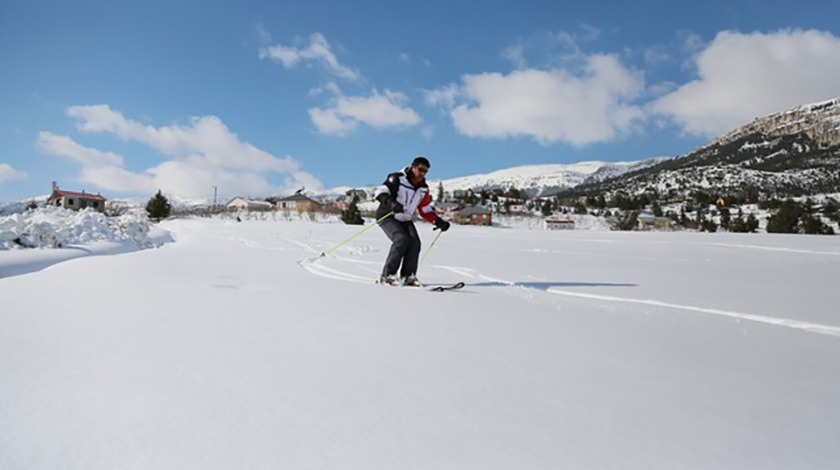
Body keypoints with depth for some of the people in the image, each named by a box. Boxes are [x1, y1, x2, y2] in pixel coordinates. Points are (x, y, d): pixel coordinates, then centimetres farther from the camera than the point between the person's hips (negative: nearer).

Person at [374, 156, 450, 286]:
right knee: (402, 239, -26)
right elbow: (380, 192, -24)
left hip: (405, 220, 6)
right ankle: (387, 275, -18)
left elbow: (425, 210, 13)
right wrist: (391, 203, -43)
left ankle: (408, 276, -7)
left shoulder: (423, 188, 5)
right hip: (387, 217, -6)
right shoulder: (397, 179, -15)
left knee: (415, 243, -15)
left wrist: (438, 221, -1)